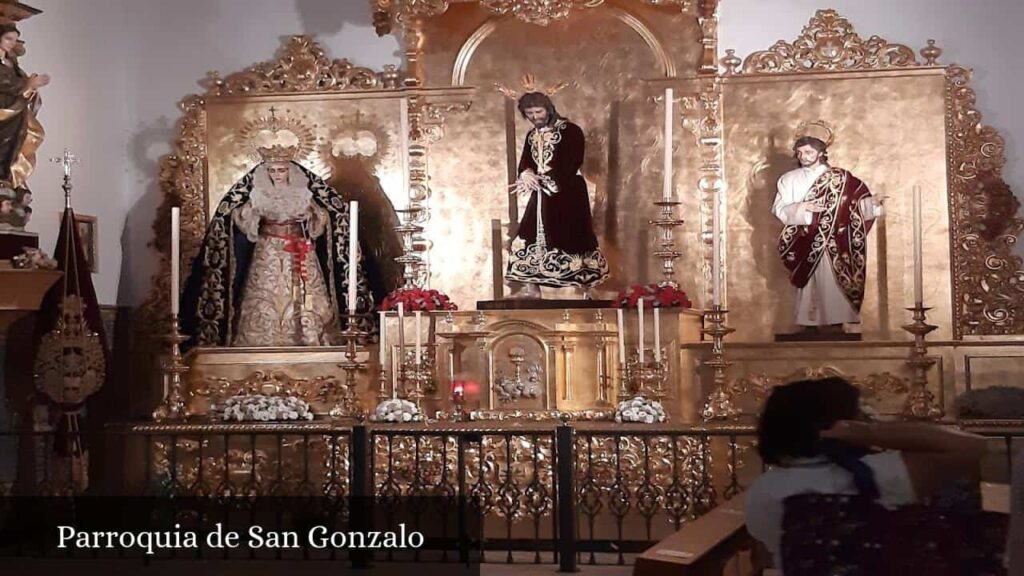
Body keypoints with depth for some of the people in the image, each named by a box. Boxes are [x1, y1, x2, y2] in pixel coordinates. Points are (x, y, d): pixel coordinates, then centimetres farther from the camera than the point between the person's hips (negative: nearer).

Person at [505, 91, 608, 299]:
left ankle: (586, 287, 4)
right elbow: (524, 164, 7)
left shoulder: (570, 131, -8)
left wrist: (540, 179, -23)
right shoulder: (532, 136, 14)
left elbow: (570, 166, -16)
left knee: (572, 239, -5)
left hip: (567, 194, -6)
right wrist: (526, 174, -18)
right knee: (532, 237, 1)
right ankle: (531, 287, 4)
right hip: (542, 195, 6)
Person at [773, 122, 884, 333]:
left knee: (831, 283, -8)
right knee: (808, 285, -2)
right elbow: (779, 209, 0)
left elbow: (856, 206, 4)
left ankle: (834, 324, -7)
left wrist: (871, 202, -16)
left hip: (833, 247, -1)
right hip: (804, 246, 1)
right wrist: (802, 208, -16)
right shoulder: (789, 179, 10)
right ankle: (809, 324, 2)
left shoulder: (839, 178, 7)